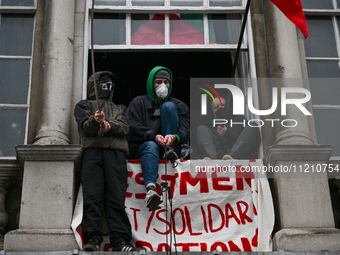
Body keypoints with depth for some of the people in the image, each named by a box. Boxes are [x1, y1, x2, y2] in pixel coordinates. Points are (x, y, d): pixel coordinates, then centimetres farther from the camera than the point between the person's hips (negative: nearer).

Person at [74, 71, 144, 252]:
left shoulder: (120, 109, 34)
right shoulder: (84, 106, 26)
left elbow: (125, 127, 13)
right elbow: (85, 127, 6)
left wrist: (110, 125, -9)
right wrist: (96, 121, -17)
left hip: (116, 153, 1)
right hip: (92, 151, -1)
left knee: (116, 196, -13)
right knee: (92, 196, -16)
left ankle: (120, 240, -22)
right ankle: (92, 239, -21)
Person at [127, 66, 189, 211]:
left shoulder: (179, 105, 18)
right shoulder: (138, 103, 14)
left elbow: (186, 131, 3)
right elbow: (133, 128, -3)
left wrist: (174, 137, -23)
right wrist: (154, 136, -22)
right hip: (142, 149, -1)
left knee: (168, 106, -9)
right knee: (150, 146, -40)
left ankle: (170, 150, -22)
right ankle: (150, 190, -61)